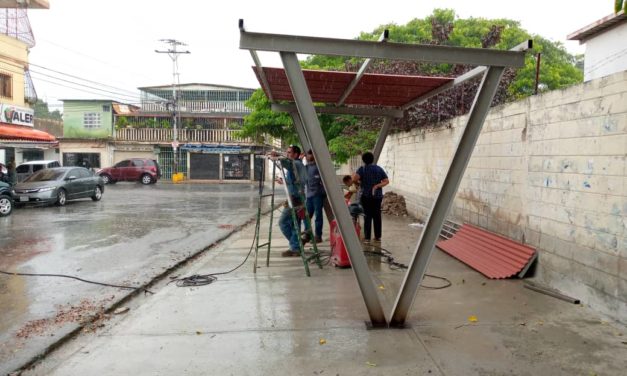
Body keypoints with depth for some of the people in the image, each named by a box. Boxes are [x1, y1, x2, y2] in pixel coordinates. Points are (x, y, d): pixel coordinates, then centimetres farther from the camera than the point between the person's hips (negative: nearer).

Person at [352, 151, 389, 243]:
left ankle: (367, 237, 1)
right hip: (377, 196, 3)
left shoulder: (362, 169, -6)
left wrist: (359, 182, -1)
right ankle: (378, 236, 15)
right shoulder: (379, 169, 6)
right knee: (377, 216, 11)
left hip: (366, 195, -3)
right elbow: (386, 181, -1)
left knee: (367, 216, 2)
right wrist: (377, 186, -9)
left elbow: (354, 178, -21)